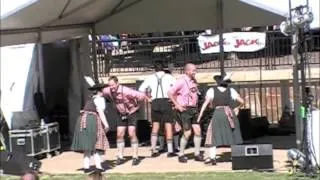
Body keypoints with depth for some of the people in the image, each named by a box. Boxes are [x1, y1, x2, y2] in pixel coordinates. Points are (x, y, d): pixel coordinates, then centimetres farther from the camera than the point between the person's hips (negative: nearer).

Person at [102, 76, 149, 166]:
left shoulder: (125, 91, -34)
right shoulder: (108, 91, -16)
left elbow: (140, 95, -32)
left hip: (132, 112, -5)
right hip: (121, 114, 5)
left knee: (131, 134, -12)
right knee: (119, 135, 1)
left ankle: (135, 157, -3)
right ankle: (120, 157, 10)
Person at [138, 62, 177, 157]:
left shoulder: (151, 77, 13)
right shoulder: (169, 77, 9)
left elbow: (141, 89, 6)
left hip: (155, 102, 2)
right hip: (166, 101, -2)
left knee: (155, 125, 11)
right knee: (168, 126, 0)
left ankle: (153, 149, 5)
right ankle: (170, 150, -3)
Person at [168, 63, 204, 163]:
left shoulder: (194, 81, 10)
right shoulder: (182, 81, -13)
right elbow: (170, 93, -16)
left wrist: (196, 105, 15)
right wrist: (177, 105, -16)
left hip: (193, 109, 7)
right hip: (184, 110, -7)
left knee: (197, 131, 2)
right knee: (187, 133, -5)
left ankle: (197, 154, 11)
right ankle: (181, 155, 10)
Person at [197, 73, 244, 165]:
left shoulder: (212, 90, 3)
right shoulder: (231, 90, 9)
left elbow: (206, 103, -6)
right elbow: (241, 101, 10)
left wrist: (200, 115, -8)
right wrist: (237, 108, 29)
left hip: (218, 113, -3)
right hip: (230, 114, 3)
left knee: (214, 135, 0)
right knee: (233, 135, 14)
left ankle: (212, 157, -13)